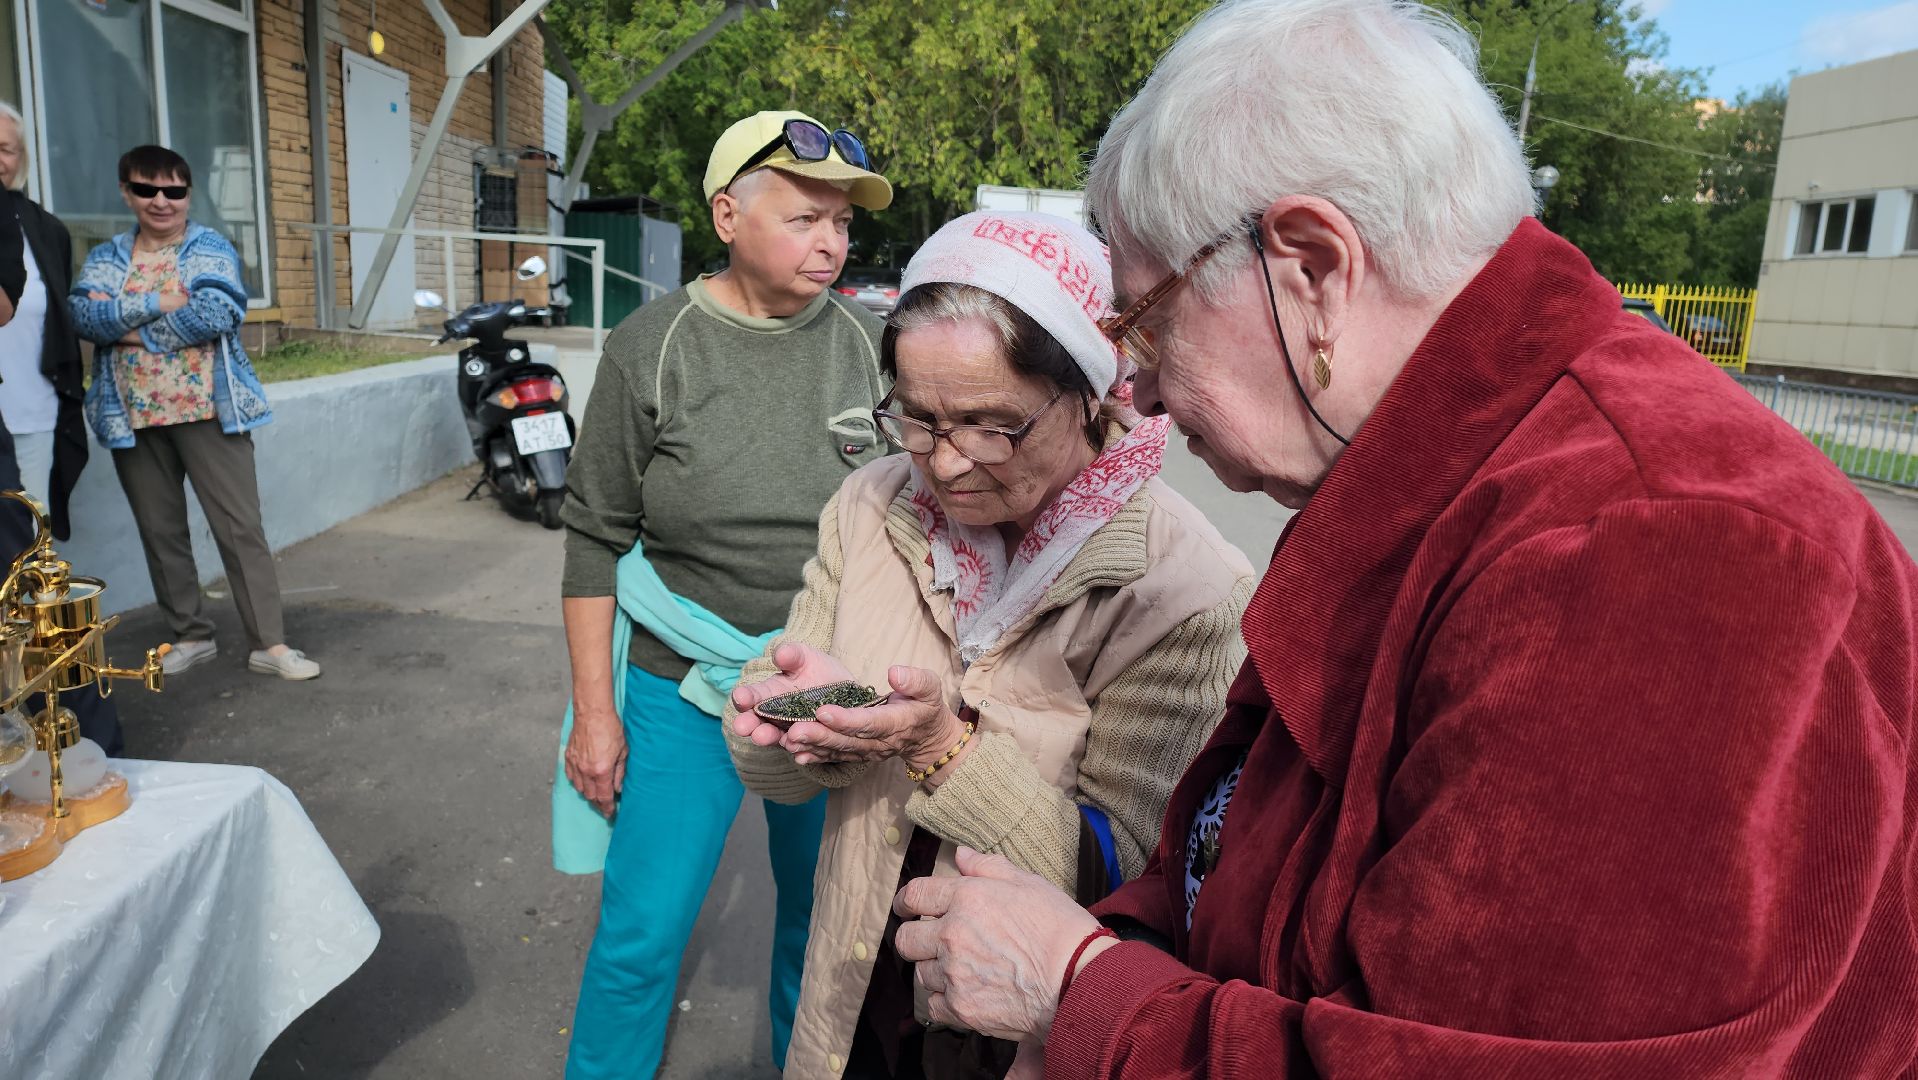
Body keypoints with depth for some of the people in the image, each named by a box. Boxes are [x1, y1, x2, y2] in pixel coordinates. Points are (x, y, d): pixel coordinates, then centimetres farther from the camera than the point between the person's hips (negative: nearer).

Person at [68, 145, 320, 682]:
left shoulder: (212, 249, 2)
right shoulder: (105, 258, 11)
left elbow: (215, 314, -16)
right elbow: (84, 316, -7)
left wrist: (128, 326, -9)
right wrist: (157, 303, -17)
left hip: (208, 410, -4)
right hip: (134, 418, 4)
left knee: (241, 527, -5)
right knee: (160, 534, 10)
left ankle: (270, 644, -3)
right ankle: (191, 635, 24)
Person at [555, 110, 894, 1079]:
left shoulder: (864, 342, -1)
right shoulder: (654, 346, -7)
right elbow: (597, 538, -3)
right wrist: (594, 711, -4)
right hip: (684, 688, -2)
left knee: (821, 921, 16)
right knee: (640, 935, 6)